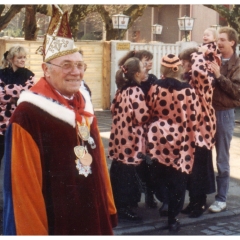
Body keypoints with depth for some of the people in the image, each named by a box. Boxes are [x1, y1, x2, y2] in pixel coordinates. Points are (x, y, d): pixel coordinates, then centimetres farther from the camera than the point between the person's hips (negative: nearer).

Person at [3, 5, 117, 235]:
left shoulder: (83, 107, 8)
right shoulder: (28, 114, -16)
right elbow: (24, 182, -17)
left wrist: (108, 208, 14)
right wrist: (35, 232, -15)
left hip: (93, 218, 7)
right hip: (56, 224, -7)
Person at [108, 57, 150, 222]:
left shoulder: (122, 89, 9)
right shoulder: (136, 91, -17)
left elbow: (114, 109, 19)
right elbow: (142, 118, -21)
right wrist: (151, 114, -3)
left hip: (119, 137, 9)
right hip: (131, 140, -8)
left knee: (118, 172, 15)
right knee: (129, 174, 1)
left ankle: (116, 205, 26)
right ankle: (124, 208, 8)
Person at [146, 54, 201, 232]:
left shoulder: (155, 88, -5)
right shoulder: (188, 90, -10)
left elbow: (149, 112, 4)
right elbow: (194, 118, -7)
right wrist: (191, 140, 5)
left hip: (159, 138, 2)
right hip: (180, 141, -1)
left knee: (162, 175, 22)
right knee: (177, 181, 6)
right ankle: (172, 219, 10)